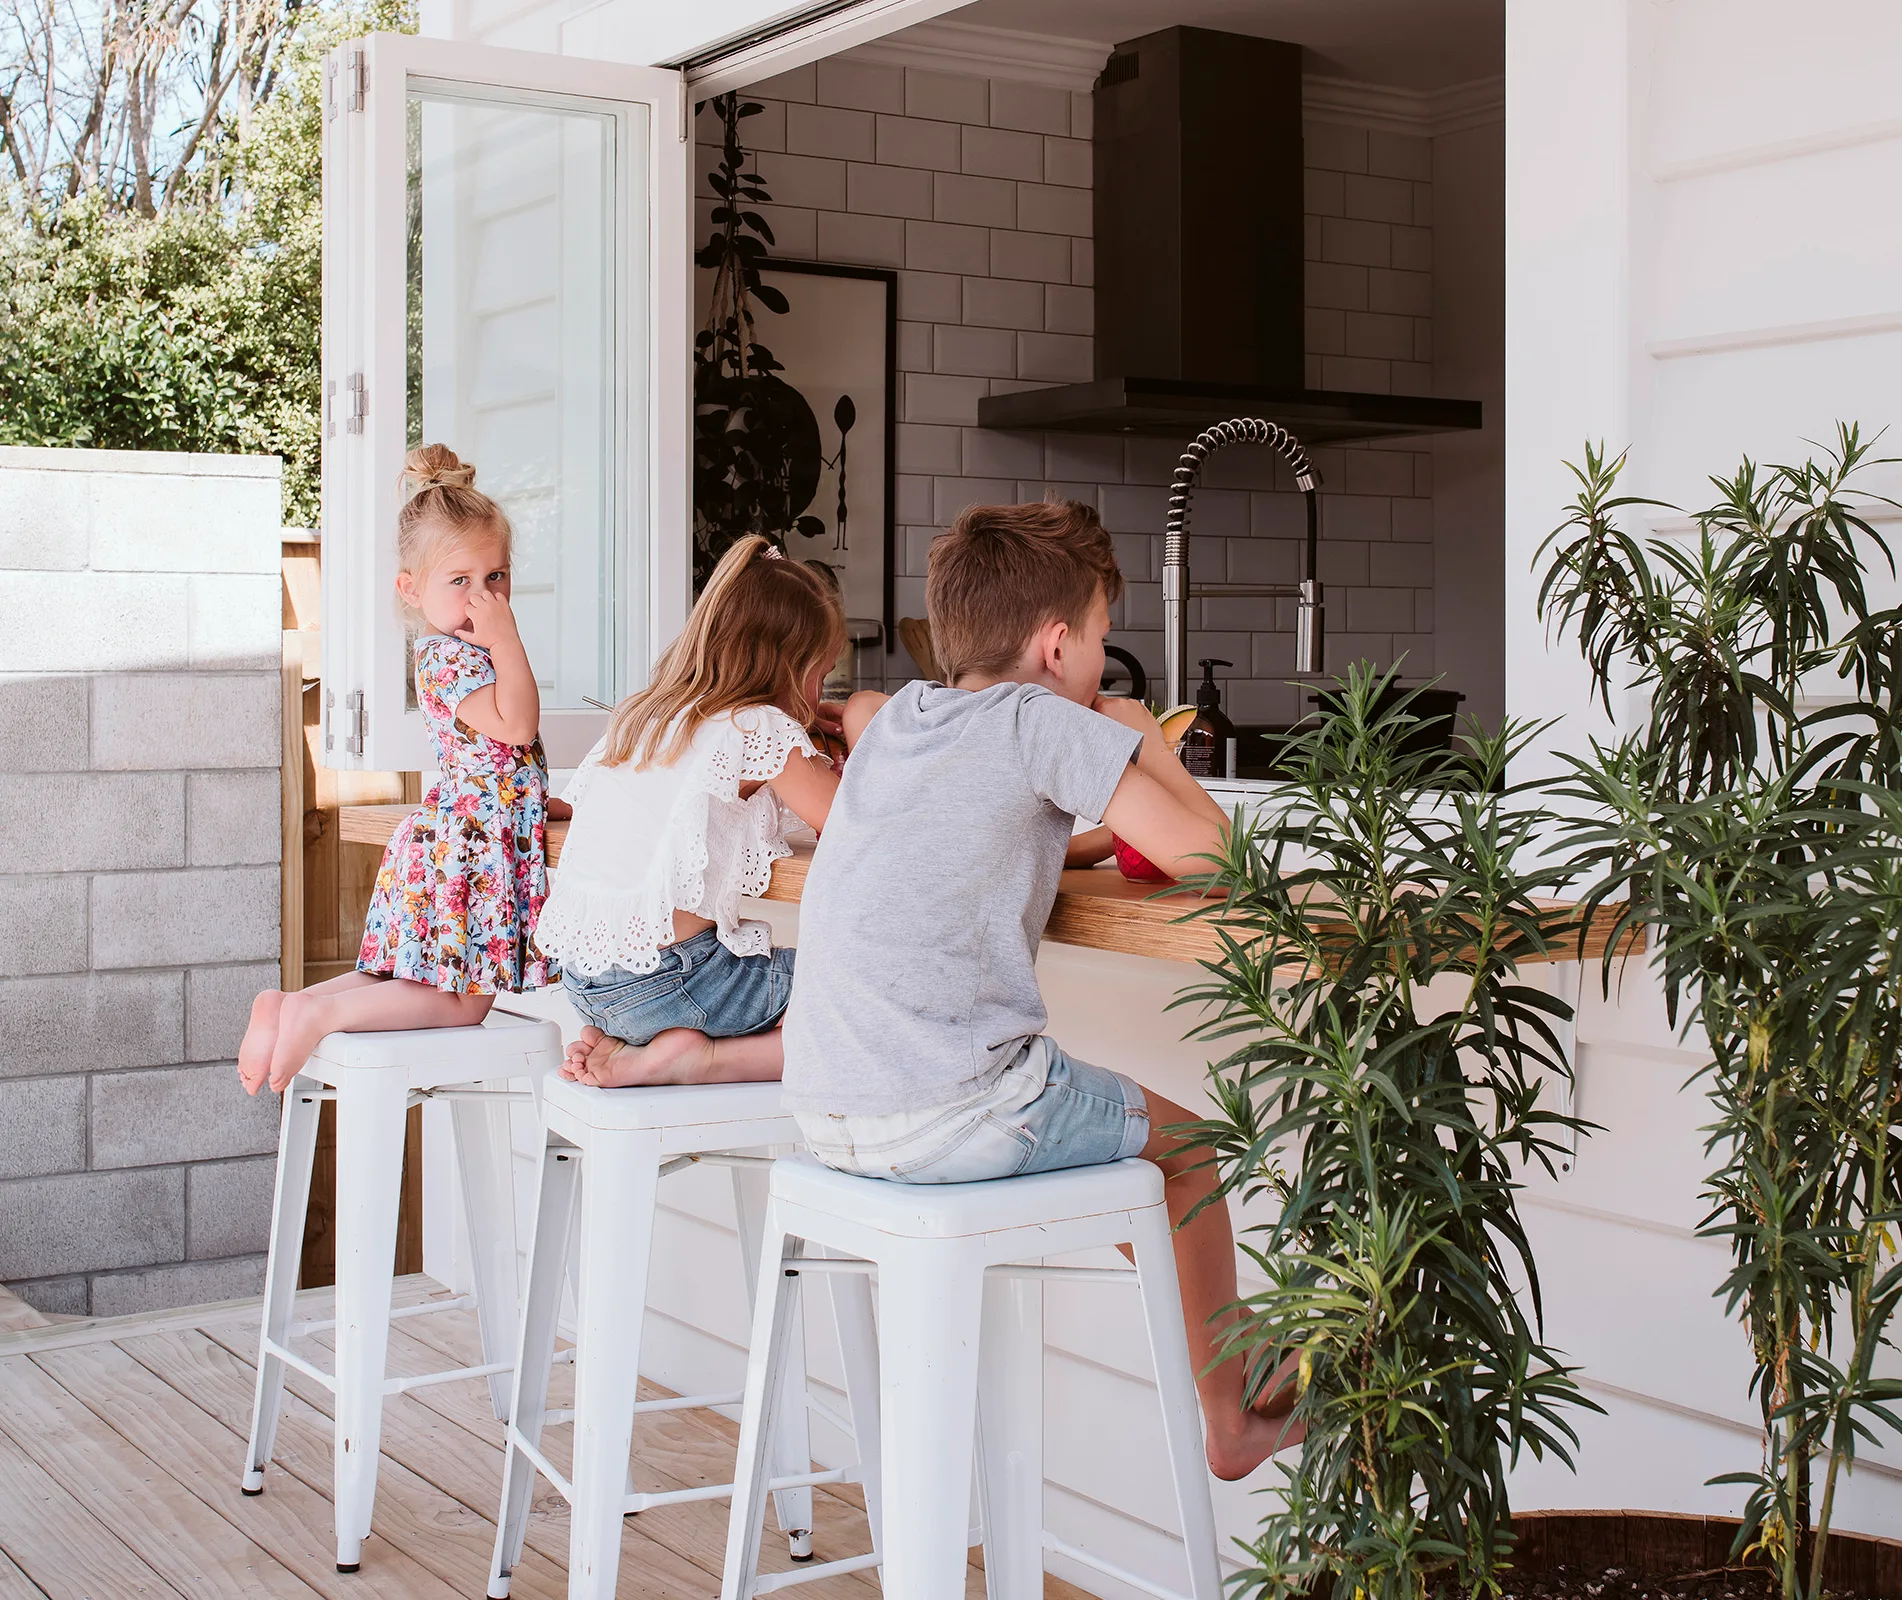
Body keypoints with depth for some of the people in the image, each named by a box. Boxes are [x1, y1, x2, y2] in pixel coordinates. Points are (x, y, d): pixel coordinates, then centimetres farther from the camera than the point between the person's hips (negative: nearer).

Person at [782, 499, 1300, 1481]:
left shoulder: (898, 716, 13)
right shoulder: (1044, 722, -7)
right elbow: (1201, 852, -10)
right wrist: (1143, 739, 8)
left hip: (824, 1119, 8)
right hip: (947, 1121, -7)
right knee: (1183, 1141, 17)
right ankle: (1234, 1420, 30)